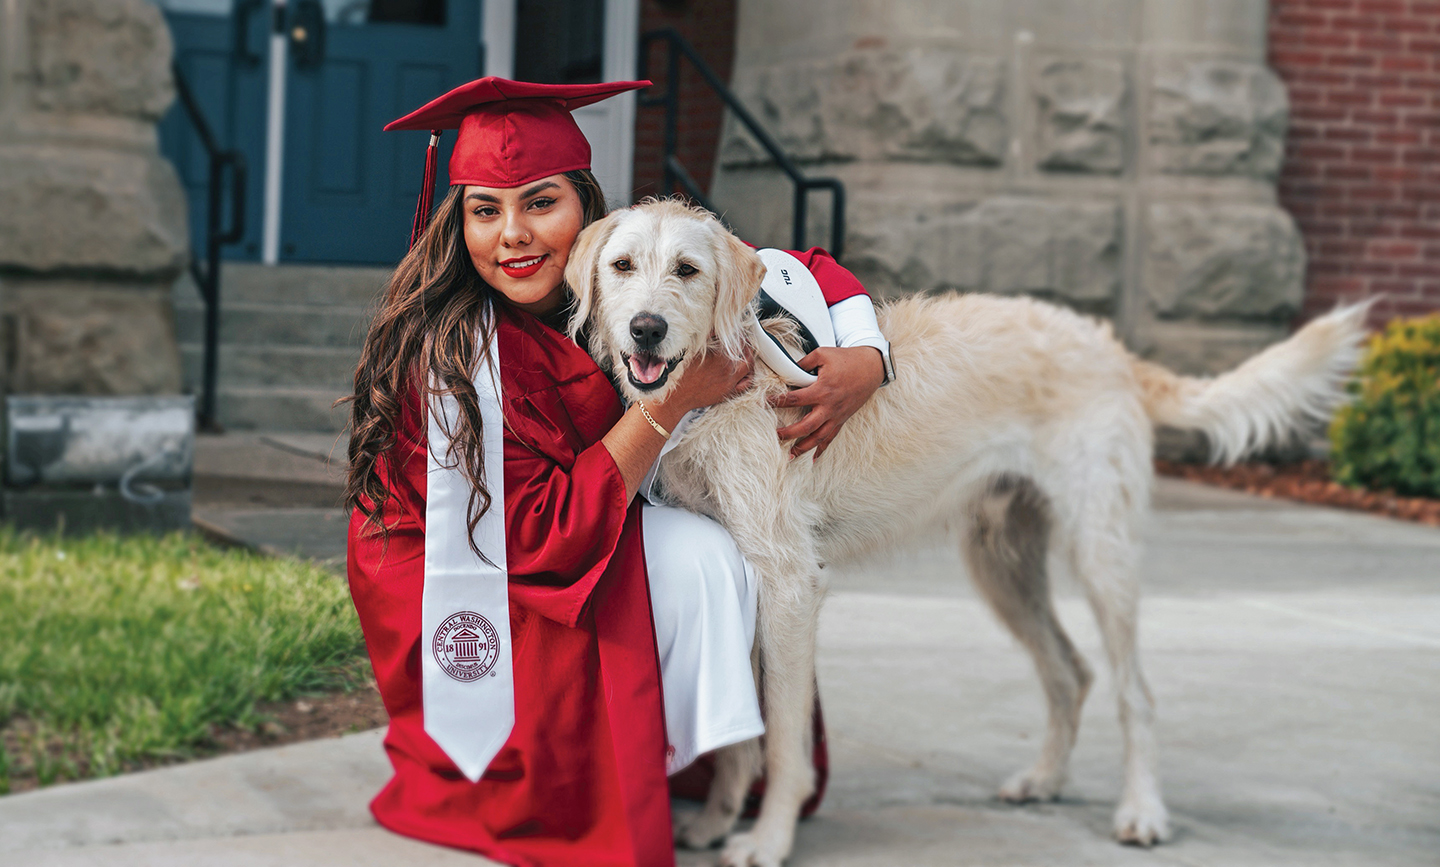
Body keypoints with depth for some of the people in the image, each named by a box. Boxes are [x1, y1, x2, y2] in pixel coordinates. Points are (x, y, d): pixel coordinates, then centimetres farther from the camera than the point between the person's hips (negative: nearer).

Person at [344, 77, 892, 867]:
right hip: (455, 615, -7)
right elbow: (544, 536, -28)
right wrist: (671, 402, -30)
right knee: (693, 557, -21)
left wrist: (866, 358, -18)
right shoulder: (454, 350, -27)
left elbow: (799, 269, 2)